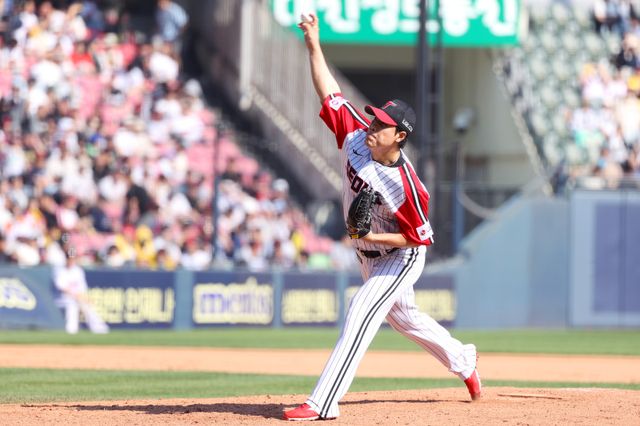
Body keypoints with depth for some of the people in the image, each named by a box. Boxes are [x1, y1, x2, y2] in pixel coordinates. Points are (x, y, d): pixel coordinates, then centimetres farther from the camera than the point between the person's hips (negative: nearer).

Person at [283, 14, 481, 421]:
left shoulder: (407, 186, -33)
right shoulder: (356, 136, -17)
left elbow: (421, 236, -23)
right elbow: (329, 91, -12)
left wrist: (377, 236, -34)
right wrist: (314, 43, -17)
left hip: (400, 258, -8)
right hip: (369, 254, 8)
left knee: (359, 317, -20)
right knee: (404, 316, 25)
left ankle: (322, 403, -24)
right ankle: (462, 360, 48)